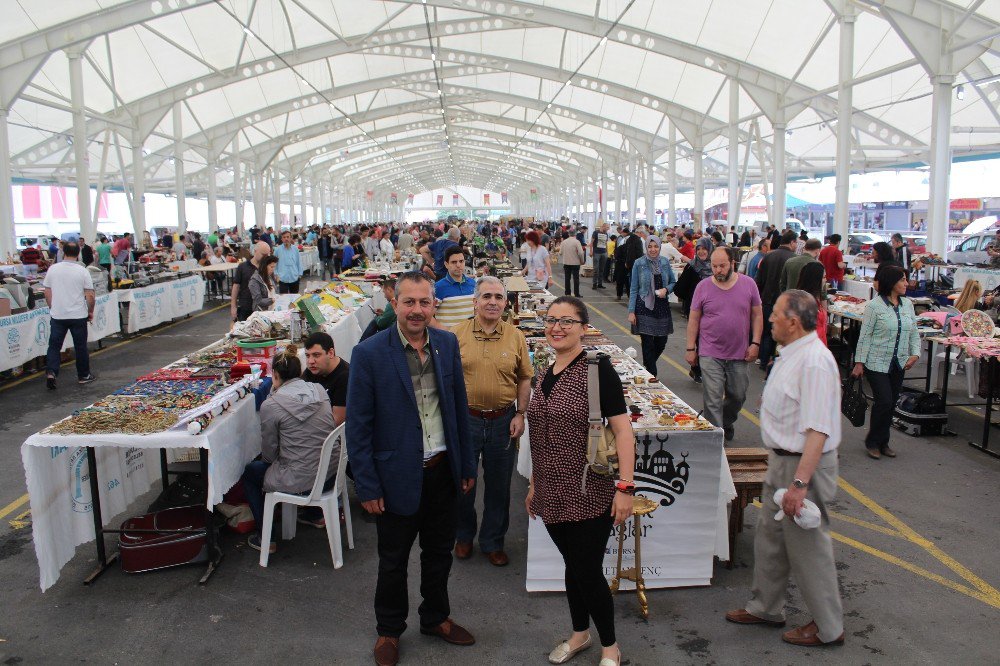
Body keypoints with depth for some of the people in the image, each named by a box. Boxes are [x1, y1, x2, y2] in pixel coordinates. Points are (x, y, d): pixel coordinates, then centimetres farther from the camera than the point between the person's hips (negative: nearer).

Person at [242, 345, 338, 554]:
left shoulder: (271, 405, -15)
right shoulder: (319, 390, 0)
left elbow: (269, 453, -4)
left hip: (300, 481, -5)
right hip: (332, 473, 6)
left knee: (250, 472, 21)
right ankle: (315, 514, 46)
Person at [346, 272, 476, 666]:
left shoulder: (447, 344, -2)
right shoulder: (369, 353, -15)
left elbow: (459, 407, 6)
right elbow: (358, 426, -12)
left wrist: (467, 464, 8)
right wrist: (367, 486, -12)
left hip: (443, 470, 4)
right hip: (398, 474, -4)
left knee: (439, 552, 21)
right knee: (393, 561, 15)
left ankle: (436, 618, 44)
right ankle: (389, 630, 38)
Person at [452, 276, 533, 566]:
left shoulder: (515, 336, -1)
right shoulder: (457, 334, -4)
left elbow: (525, 379, 4)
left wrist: (520, 415, -2)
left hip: (503, 421, 1)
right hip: (465, 419, 0)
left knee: (498, 485, 12)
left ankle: (492, 542, 31)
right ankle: (464, 535, 37)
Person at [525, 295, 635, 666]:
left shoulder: (597, 369, -13)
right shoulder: (545, 376, 8)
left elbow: (623, 429, -15)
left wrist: (625, 486, -20)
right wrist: (534, 484, 20)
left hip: (590, 495, -6)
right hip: (554, 495, 6)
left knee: (588, 572, 3)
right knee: (571, 565, 18)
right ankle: (579, 634, 40)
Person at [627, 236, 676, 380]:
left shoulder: (665, 262, 5)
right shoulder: (639, 264, -4)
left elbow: (673, 282, 14)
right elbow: (633, 289, -2)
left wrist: (666, 289, -9)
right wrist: (631, 312, -8)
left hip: (662, 307, 4)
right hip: (644, 308, -4)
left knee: (661, 342, 9)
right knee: (648, 344, -3)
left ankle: (648, 365, 36)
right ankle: (651, 376, 8)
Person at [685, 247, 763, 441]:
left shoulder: (748, 284, 0)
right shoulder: (703, 287, -2)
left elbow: (757, 315, 5)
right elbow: (694, 320, 2)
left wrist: (755, 343, -2)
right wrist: (690, 349, 0)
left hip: (739, 354, 2)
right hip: (710, 354, -2)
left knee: (738, 396, 16)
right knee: (712, 400, -5)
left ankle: (727, 423, 43)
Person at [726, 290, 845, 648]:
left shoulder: (814, 362, -26)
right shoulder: (792, 353, 7)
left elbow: (817, 432, -30)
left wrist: (799, 483, -32)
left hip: (804, 464, -10)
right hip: (782, 460, 10)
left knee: (807, 546, 4)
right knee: (769, 537, 20)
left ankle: (828, 627, 22)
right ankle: (766, 607, 36)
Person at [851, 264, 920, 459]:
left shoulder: (908, 304, 7)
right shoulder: (874, 306, -10)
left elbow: (914, 333, 13)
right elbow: (865, 336, -10)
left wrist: (915, 354, -3)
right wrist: (859, 362, -11)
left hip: (899, 364, 6)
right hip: (877, 363, -6)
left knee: (891, 403, 9)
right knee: (884, 401, -10)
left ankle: (883, 442, 24)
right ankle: (872, 442, 10)